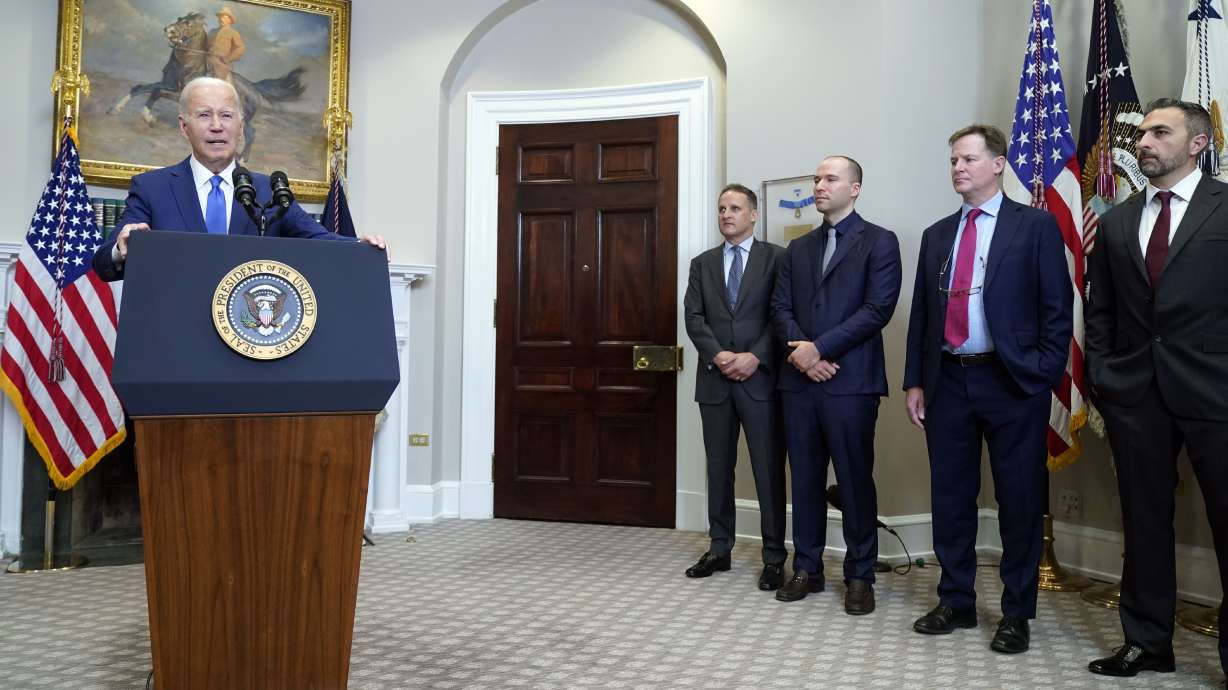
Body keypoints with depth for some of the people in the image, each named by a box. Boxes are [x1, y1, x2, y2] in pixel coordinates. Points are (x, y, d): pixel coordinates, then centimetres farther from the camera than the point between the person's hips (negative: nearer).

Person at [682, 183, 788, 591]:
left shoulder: (776, 257, 4)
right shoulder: (702, 264, 15)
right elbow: (694, 316, 4)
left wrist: (755, 357, -16)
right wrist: (718, 355, -11)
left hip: (760, 377, -3)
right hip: (714, 378, 4)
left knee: (769, 469, -1)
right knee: (718, 468, 10)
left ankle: (774, 556, 7)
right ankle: (719, 549, 20)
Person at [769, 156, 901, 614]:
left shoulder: (879, 242, 1)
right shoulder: (798, 248, 18)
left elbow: (879, 308, -10)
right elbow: (780, 308, 10)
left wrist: (820, 347, -14)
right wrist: (801, 350, -9)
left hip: (851, 380, -5)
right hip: (799, 379, 5)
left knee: (855, 480, 1)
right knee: (805, 478, 10)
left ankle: (859, 576, 13)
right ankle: (807, 568, 21)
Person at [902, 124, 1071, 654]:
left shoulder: (1036, 226, 0)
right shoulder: (937, 235, 13)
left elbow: (1057, 309, -3)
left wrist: (1043, 377, -11)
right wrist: (914, 382, 7)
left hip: (1012, 382, -4)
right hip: (947, 382, 4)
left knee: (1019, 500, 4)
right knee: (950, 496, 10)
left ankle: (1017, 614, 18)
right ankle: (956, 602, 24)